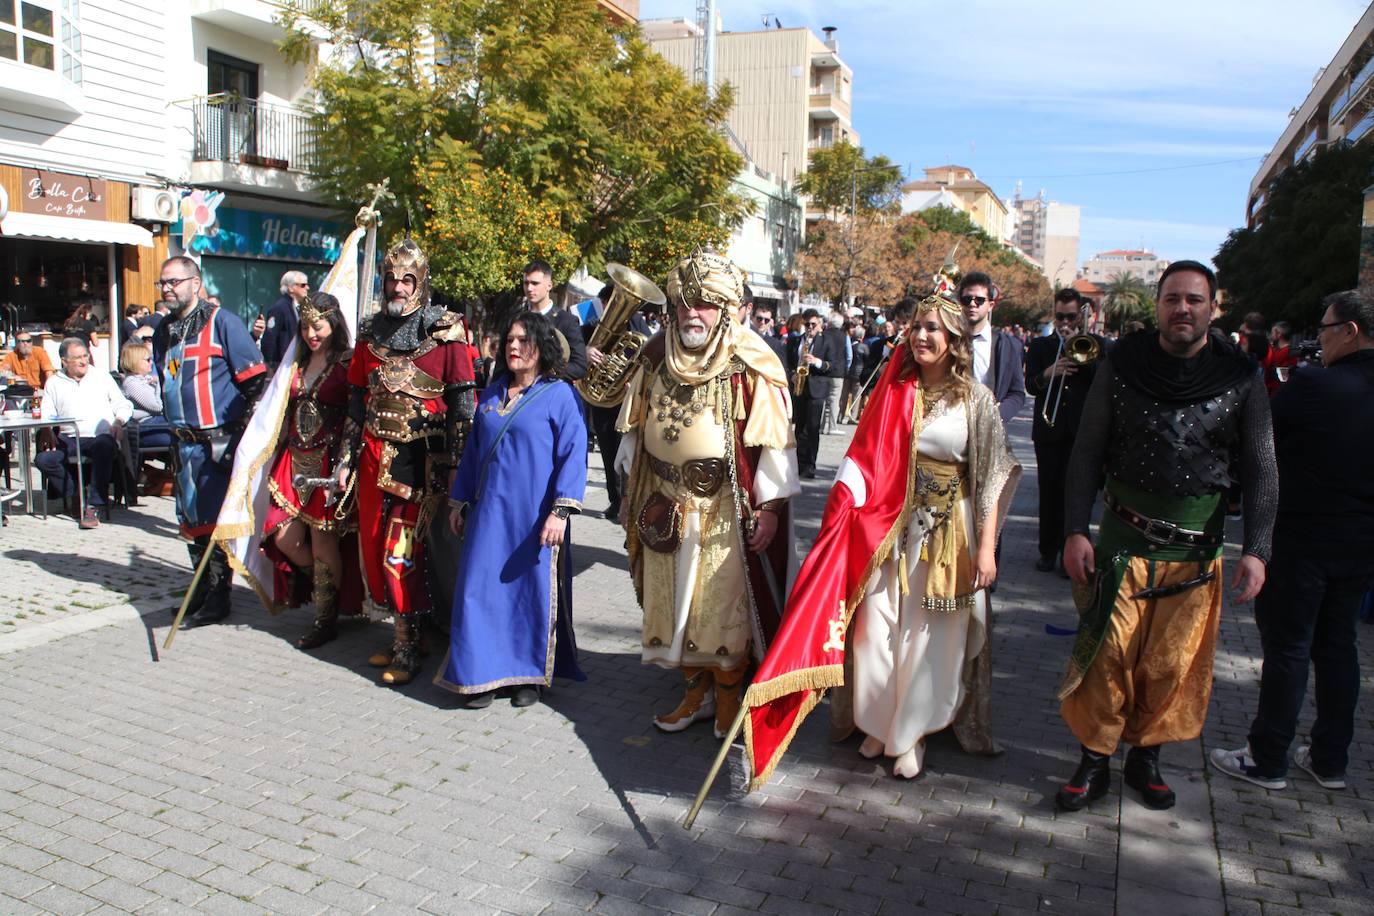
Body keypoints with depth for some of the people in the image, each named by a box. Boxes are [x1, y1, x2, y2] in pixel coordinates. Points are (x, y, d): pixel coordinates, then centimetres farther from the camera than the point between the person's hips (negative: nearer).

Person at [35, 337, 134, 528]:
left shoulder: (102, 378, 22)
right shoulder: (54, 383, 22)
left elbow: (123, 405, 16)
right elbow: (46, 416, 14)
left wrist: (118, 422, -5)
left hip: (100, 436, -2)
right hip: (69, 440, 2)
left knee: (104, 444, -38)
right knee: (44, 459, -27)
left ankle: (93, 506, -34)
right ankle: (81, 495, -12)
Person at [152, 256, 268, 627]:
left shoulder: (222, 322, -8)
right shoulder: (163, 331, 15)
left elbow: (256, 380, -11)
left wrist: (247, 435, -13)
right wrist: (175, 431, 23)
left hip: (220, 440, -8)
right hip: (185, 442, 8)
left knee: (216, 520, -3)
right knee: (192, 520, 14)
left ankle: (218, 598, 8)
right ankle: (203, 591, 27)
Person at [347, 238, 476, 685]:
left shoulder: (445, 330, -4)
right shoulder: (372, 333, 12)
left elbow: (463, 401, -7)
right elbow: (355, 398, 17)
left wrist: (455, 464, -11)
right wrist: (347, 457, 13)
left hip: (422, 457, -6)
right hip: (376, 455, 6)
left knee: (403, 550, -7)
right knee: (375, 546, 7)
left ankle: (407, 648, 4)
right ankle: (404, 629, 22)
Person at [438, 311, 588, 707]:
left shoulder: (560, 395, -6)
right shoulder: (492, 393, 12)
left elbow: (573, 456, -11)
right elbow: (473, 449, 19)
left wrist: (560, 511, -18)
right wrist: (459, 500, 18)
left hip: (533, 516, -5)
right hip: (488, 512, 5)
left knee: (533, 591, 4)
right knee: (481, 589, 5)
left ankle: (530, 675, 20)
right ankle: (483, 673, 18)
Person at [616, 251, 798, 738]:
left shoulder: (750, 362, -11)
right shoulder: (656, 356, 5)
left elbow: (773, 438, -12)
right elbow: (637, 427, 13)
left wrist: (770, 507, -15)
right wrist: (632, 491, 13)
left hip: (726, 506, -5)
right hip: (666, 502, 5)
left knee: (725, 601, 4)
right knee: (675, 601, 12)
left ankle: (728, 697, 22)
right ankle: (696, 692, 28)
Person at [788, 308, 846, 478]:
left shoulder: (829, 341, 3)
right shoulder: (794, 341, 14)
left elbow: (838, 368, -3)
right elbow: (789, 363, 22)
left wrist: (817, 362, -17)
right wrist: (792, 375, 1)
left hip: (816, 389, -3)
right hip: (798, 388, 4)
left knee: (812, 429, -6)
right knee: (800, 428, 6)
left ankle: (810, 466, -1)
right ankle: (800, 463, 13)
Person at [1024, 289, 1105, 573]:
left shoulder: (1095, 344, 10)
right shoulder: (1039, 345, 11)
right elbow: (1029, 386, 1)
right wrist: (1047, 374, -19)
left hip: (1082, 430, -1)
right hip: (1048, 430, 1)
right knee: (1049, 492, 6)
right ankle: (1048, 551, 16)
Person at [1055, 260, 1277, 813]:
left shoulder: (1240, 378, 0)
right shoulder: (1123, 363, -1)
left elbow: (1261, 471, 3)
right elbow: (1087, 451, 1)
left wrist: (1256, 550, -6)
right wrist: (1075, 531, -6)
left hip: (1196, 552, 1)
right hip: (1124, 540, -1)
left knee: (1174, 664, 8)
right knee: (1108, 654, 0)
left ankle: (1145, 757, 27)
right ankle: (1094, 762, 15)